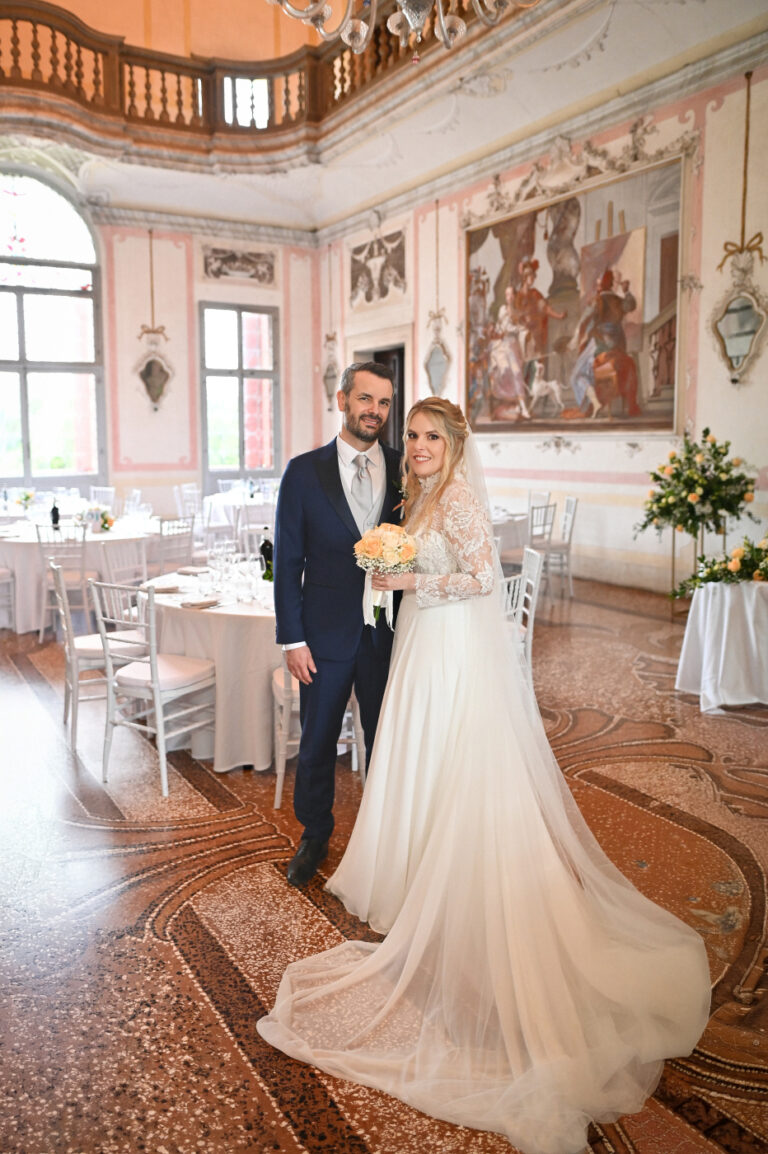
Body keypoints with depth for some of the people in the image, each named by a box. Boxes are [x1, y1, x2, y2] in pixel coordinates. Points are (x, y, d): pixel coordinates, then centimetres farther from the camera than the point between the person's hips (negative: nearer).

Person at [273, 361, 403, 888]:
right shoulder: (304, 471, -3)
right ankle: (314, 838, 33)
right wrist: (292, 639, -7)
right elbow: (288, 561, -3)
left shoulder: (405, 469, 2)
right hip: (326, 633, -1)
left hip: (389, 632, 1)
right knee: (317, 743, 12)